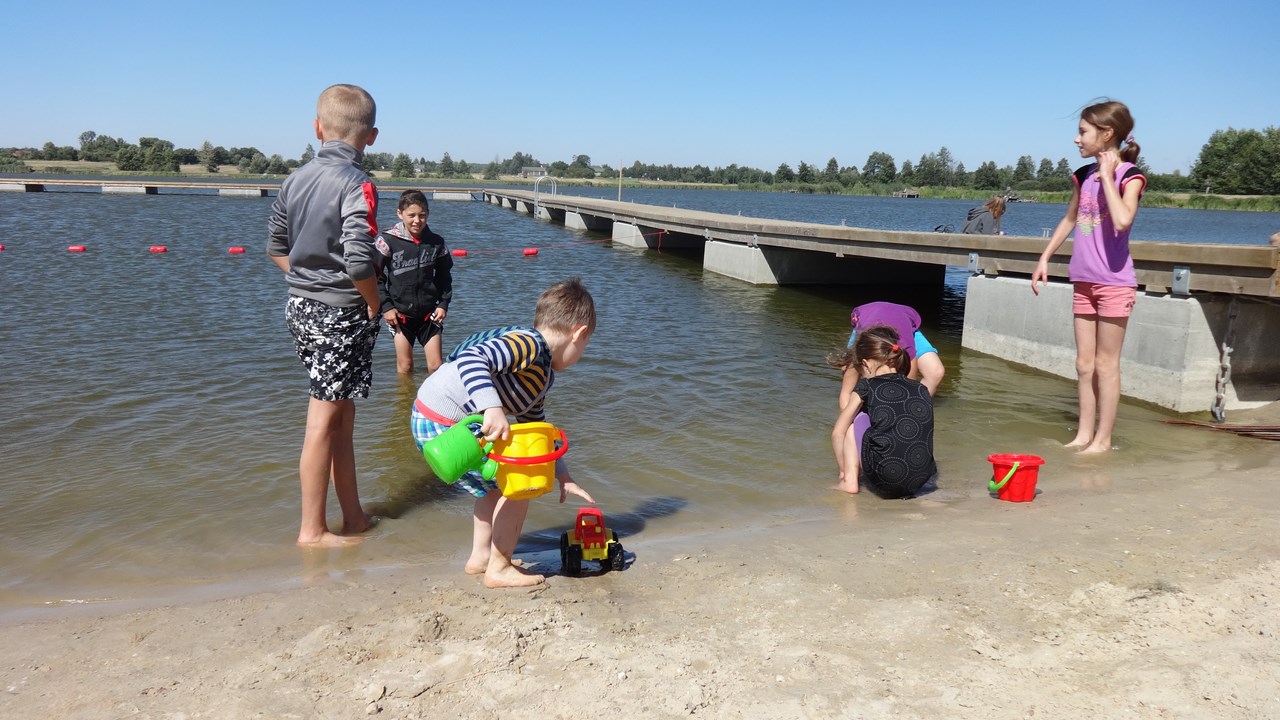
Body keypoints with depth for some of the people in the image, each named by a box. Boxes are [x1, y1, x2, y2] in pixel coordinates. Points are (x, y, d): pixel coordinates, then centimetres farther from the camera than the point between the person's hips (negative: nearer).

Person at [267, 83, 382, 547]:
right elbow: (358, 261, -25)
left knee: (341, 416, 16)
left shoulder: (295, 180, 8)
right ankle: (312, 531, 10)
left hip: (301, 307, 8)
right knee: (324, 422, 0)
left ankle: (354, 518, 27)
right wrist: (374, 305, -10)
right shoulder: (356, 184, -15)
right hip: (341, 313, -8)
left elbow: (275, 247, 14)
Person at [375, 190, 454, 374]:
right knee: (405, 366, 7)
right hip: (400, 312, -2)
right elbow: (375, 276, -4)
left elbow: (444, 276, 12)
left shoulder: (436, 242, 0)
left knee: (436, 366, 3)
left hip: (429, 313, 2)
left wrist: (443, 303, 4)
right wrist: (386, 306, -8)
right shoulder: (388, 241, -10)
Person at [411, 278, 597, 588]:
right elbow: (470, 359, -33)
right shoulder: (529, 343, -17)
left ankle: (480, 557, 34)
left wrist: (563, 476, 22)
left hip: (432, 422, 11)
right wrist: (492, 408, -42)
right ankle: (499, 569, 10)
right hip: (440, 425, -11)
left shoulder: (544, 376, 15)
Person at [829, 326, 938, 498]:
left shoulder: (866, 387, 4)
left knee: (855, 417, 17)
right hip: (920, 482, 5)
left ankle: (850, 480, 10)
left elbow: (838, 433, 8)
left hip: (882, 482, -5)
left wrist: (844, 471, 21)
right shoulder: (922, 390, 14)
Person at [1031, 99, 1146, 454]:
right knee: (1084, 363, 10)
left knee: (1106, 363, 0)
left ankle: (1103, 438, 9)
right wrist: (1044, 258, 20)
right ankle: (1084, 434, 18)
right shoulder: (1083, 176, 9)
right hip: (1084, 281, 6)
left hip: (1114, 282, -6)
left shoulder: (1130, 176, -10)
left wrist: (1107, 176, -20)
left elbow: (1122, 220, -28)